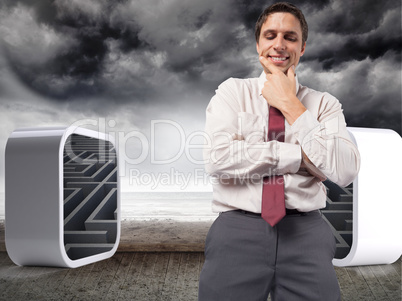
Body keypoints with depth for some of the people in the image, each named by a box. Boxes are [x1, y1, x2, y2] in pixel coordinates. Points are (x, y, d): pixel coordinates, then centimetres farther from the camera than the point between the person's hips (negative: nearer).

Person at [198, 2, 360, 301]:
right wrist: (300, 155, -9)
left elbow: (345, 171, -7)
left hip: (306, 229, 2)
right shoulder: (233, 91, 5)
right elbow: (218, 159, -10)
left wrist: (291, 106, -7)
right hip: (237, 226, -1)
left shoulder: (324, 104, 8)